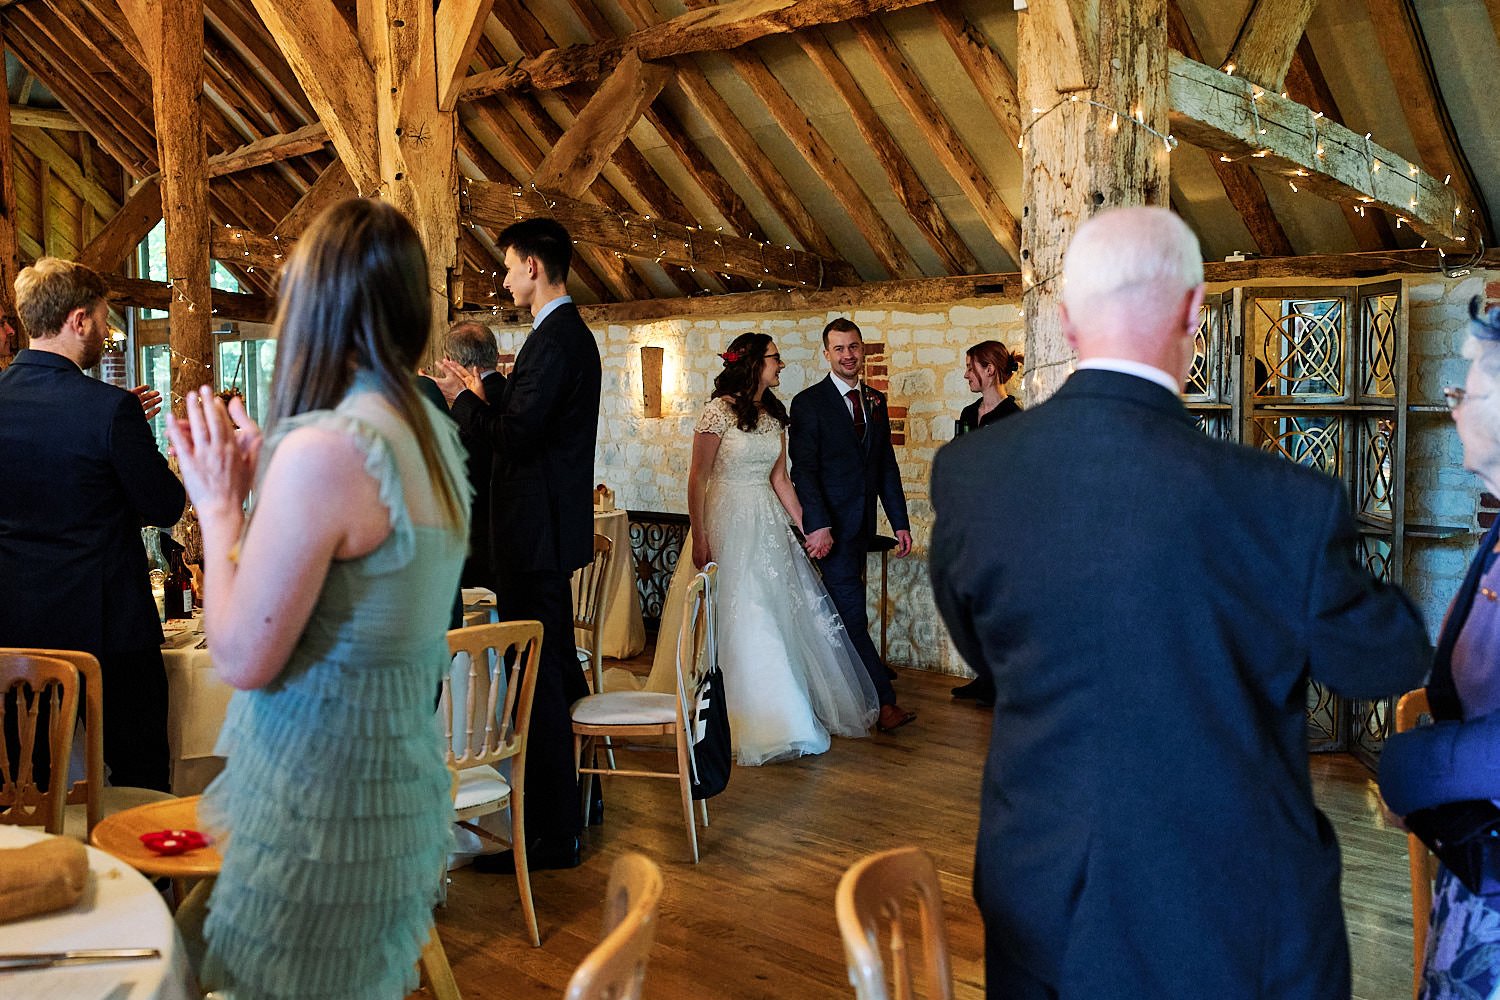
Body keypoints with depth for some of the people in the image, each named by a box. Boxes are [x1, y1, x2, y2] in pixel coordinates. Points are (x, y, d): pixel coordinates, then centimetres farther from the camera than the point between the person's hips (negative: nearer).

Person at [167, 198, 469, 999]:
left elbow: (243, 658, -18)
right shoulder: (433, 432, 3)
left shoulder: (324, 449, -24)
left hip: (321, 805, -8)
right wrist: (256, 476, 11)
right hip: (401, 779, 8)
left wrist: (219, 507, -7)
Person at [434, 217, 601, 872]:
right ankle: (573, 801, 39)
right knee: (555, 665, 22)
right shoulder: (573, 333, 16)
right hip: (554, 523, 11)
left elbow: (517, 435, -23)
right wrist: (484, 400, 13)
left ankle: (551, 834, 5)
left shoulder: (553, 339, -17)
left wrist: (464, 400, -9)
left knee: (536, 679, -4)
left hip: (536, 530, -11)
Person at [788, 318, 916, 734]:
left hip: (861, 524, 6)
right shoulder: (808, 403, -6)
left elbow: (886, 465, 15)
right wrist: (818, 525, -22)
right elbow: (803, 470, -12)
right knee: (853, 613, -7)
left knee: (844, 611, 13)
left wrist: (900, 522, 10)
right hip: (831, 524, -6)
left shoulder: (875, 401, 13)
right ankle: (884, 702, -6)